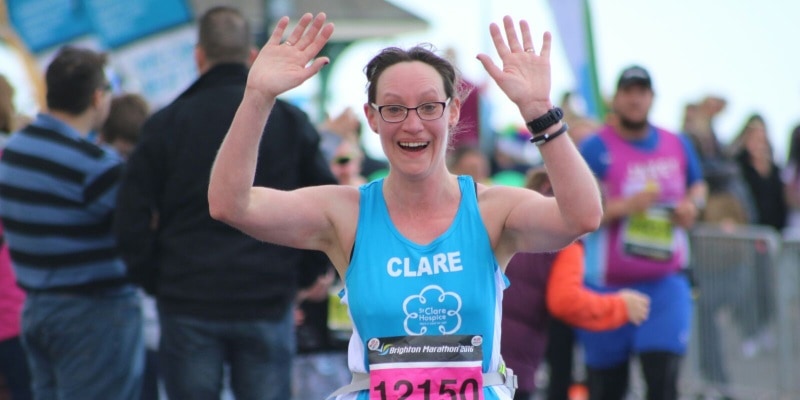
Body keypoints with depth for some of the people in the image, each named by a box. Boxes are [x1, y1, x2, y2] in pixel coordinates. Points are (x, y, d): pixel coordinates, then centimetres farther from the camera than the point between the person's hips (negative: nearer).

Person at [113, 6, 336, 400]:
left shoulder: (165, 124, 0)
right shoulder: (290, 121, 3)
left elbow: (131, 221, -2)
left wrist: (156, 282, 10)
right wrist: (295, 278, 14)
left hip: (187, 306, -1)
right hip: (268, 305, 1)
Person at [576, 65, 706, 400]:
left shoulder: (678, 146, 8)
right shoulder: (596, 148, -8)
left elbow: (698, 185, 25)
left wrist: (692, 204, 2)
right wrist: (624, 206, -26)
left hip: (665, 283, 3)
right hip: (608, 284, -2)